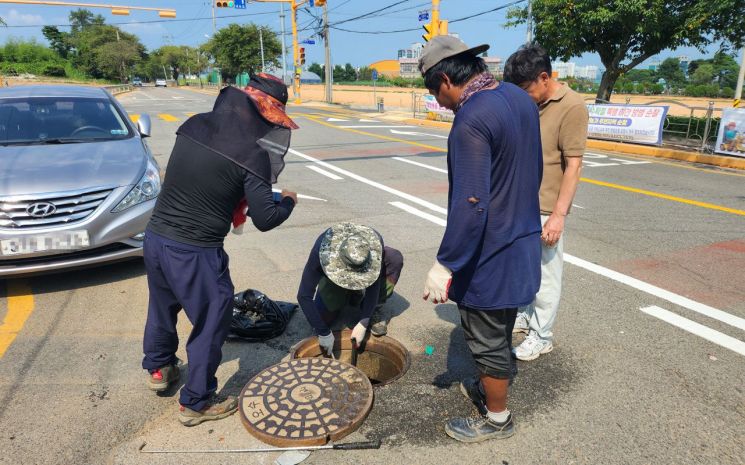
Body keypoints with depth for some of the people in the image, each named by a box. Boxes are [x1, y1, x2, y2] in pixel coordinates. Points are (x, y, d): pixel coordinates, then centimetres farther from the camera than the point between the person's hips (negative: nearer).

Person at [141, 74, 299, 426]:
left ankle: (158, 368, 53)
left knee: (162, 306, 28)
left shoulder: (193, 126, 1)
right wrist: (288, 202, 4)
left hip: (155, 237, 7)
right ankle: (196, 403, 27)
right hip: (195, 253, -7)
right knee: (211, 323, 12)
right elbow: (265, 219, -15)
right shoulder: (253, 154, -17)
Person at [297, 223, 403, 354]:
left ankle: (374, 311, -11)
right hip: (333, 275, 0)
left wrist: (363, 323, -33)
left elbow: (374, 283, -29)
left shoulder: (373, 240, -38)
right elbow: (304, 296, -37)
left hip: (364, 272, 1)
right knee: (323, 318, -21)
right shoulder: (321, 249, -41)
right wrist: (324, 333, -35)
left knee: (395, 258, -29)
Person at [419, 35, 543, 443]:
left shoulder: (471, 120, -25)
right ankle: (490, 387, 48)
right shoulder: (521, 99, 4)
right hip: (522, 245, 9)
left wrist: (444, 265, -24)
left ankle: (497, 419, 32)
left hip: (488, 258, -9)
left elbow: (470, 204, -30)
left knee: (487, 341, 11)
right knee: (499, 333, 27)